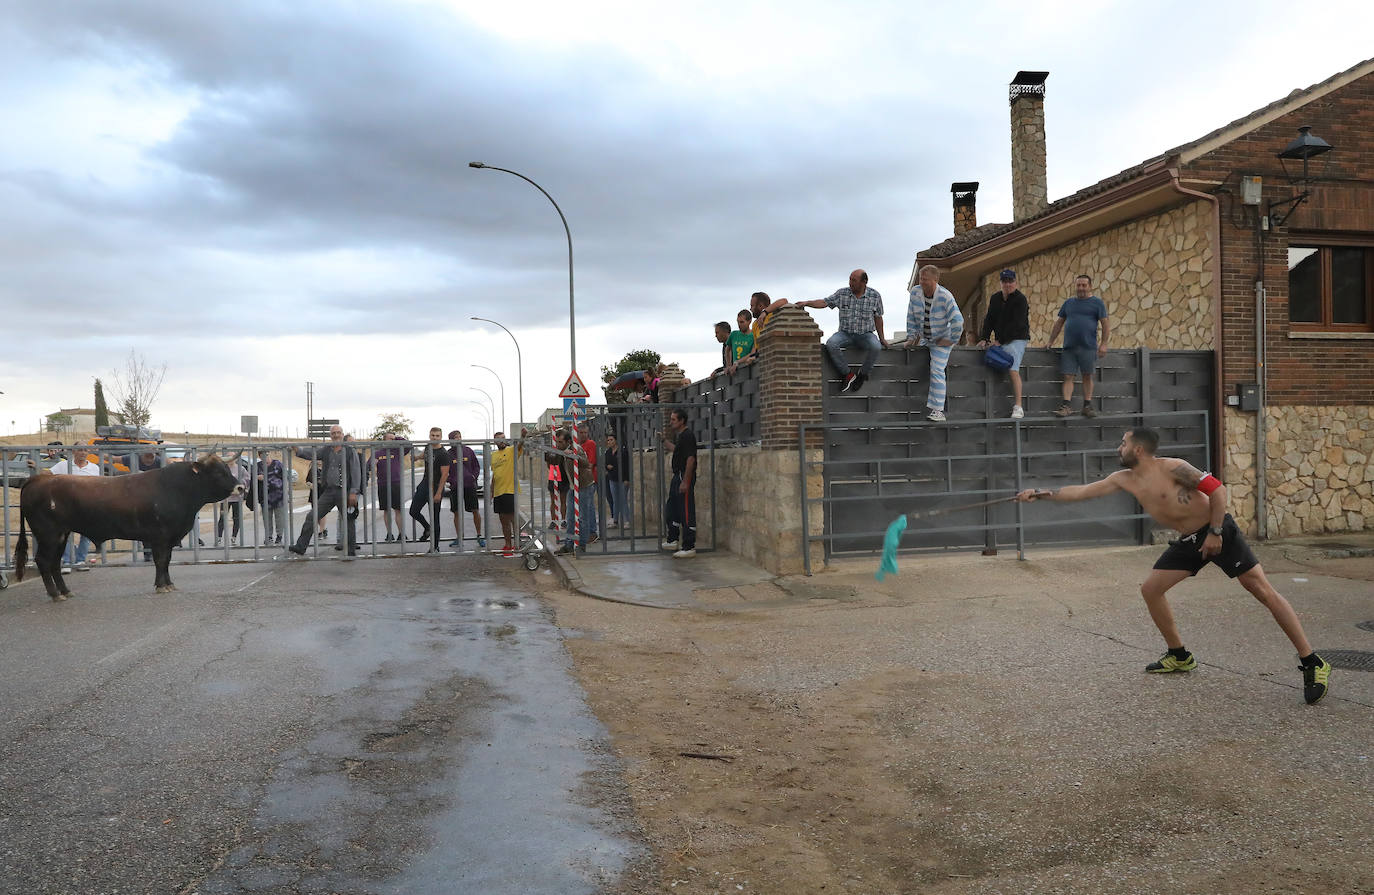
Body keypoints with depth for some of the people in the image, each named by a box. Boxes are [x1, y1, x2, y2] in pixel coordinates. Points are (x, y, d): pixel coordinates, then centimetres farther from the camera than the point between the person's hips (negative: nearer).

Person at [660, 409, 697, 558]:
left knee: (687, 513, -7)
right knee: (671, 509, 19)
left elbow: (691, 459, -22)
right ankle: (672, 541, 32)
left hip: (685, 477, -11)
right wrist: (665, 440, 37)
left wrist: (685, 481, -24)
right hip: (677, 476, 11)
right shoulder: (680, 436, 15)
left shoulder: (688, 436, -16)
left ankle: (689, 547, -4)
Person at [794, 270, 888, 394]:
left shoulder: (875, 295, -1)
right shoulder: (842, 293, 0)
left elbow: (878, 317, 7)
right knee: (830, 344, -31)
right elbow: (825, 302, -1)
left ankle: (863, 374, -10)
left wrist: (882, 338, 8)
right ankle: (847, 374, -17)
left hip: (865, 334, -1)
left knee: (875, 346, -35)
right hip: (845, 333, 1)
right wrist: (807, 303, -16)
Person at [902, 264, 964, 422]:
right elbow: (911, 318, 0)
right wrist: (911, 337, -3)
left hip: (941, 339, -7)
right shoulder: (915, 293, -8)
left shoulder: (945, 296, -23)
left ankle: (938, 410, -18)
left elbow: (958, 320, -21)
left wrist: (952, 341, -15)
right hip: (923, 338, 7)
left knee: (937, 370, -16)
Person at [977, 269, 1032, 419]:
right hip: (1001, 341, 7)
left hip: (1017, 339, -7)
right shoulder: (995, 298, 13)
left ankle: (1018, 407, -22)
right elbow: (989, 319, 13)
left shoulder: (1020, 299, -9)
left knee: (1013, 370, -20)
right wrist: (984, 338, -1)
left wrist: (999, 341, -17)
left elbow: (1016, 324, -16)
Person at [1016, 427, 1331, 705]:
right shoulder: (1124, 479, 0)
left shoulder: (1172, 468, -20)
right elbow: (1081, 491, 2)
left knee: (1263, 591, -11)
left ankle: (1313, 664, -7)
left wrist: (1215, 533, -20)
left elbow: (1217, 490, -20)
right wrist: (1039, 494, -3)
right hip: (1188, 542, 8)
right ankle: (1179, 656, 19)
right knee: (1150, 589, 4)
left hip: (1219, 533, -8)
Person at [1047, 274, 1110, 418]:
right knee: (1068, 376, -3)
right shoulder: (1068, 303, 15)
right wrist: (1051, 341, 12)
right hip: (1069, 347, 3)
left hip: (1088, 347, -3)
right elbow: (1059, 323, 18)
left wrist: (1103, 344, -9)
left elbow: (1105, 325, 0)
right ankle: (1067, 405, -5)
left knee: (1087, 376, 3)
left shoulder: (1097, 303, 4)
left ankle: (1087, 405, 9)